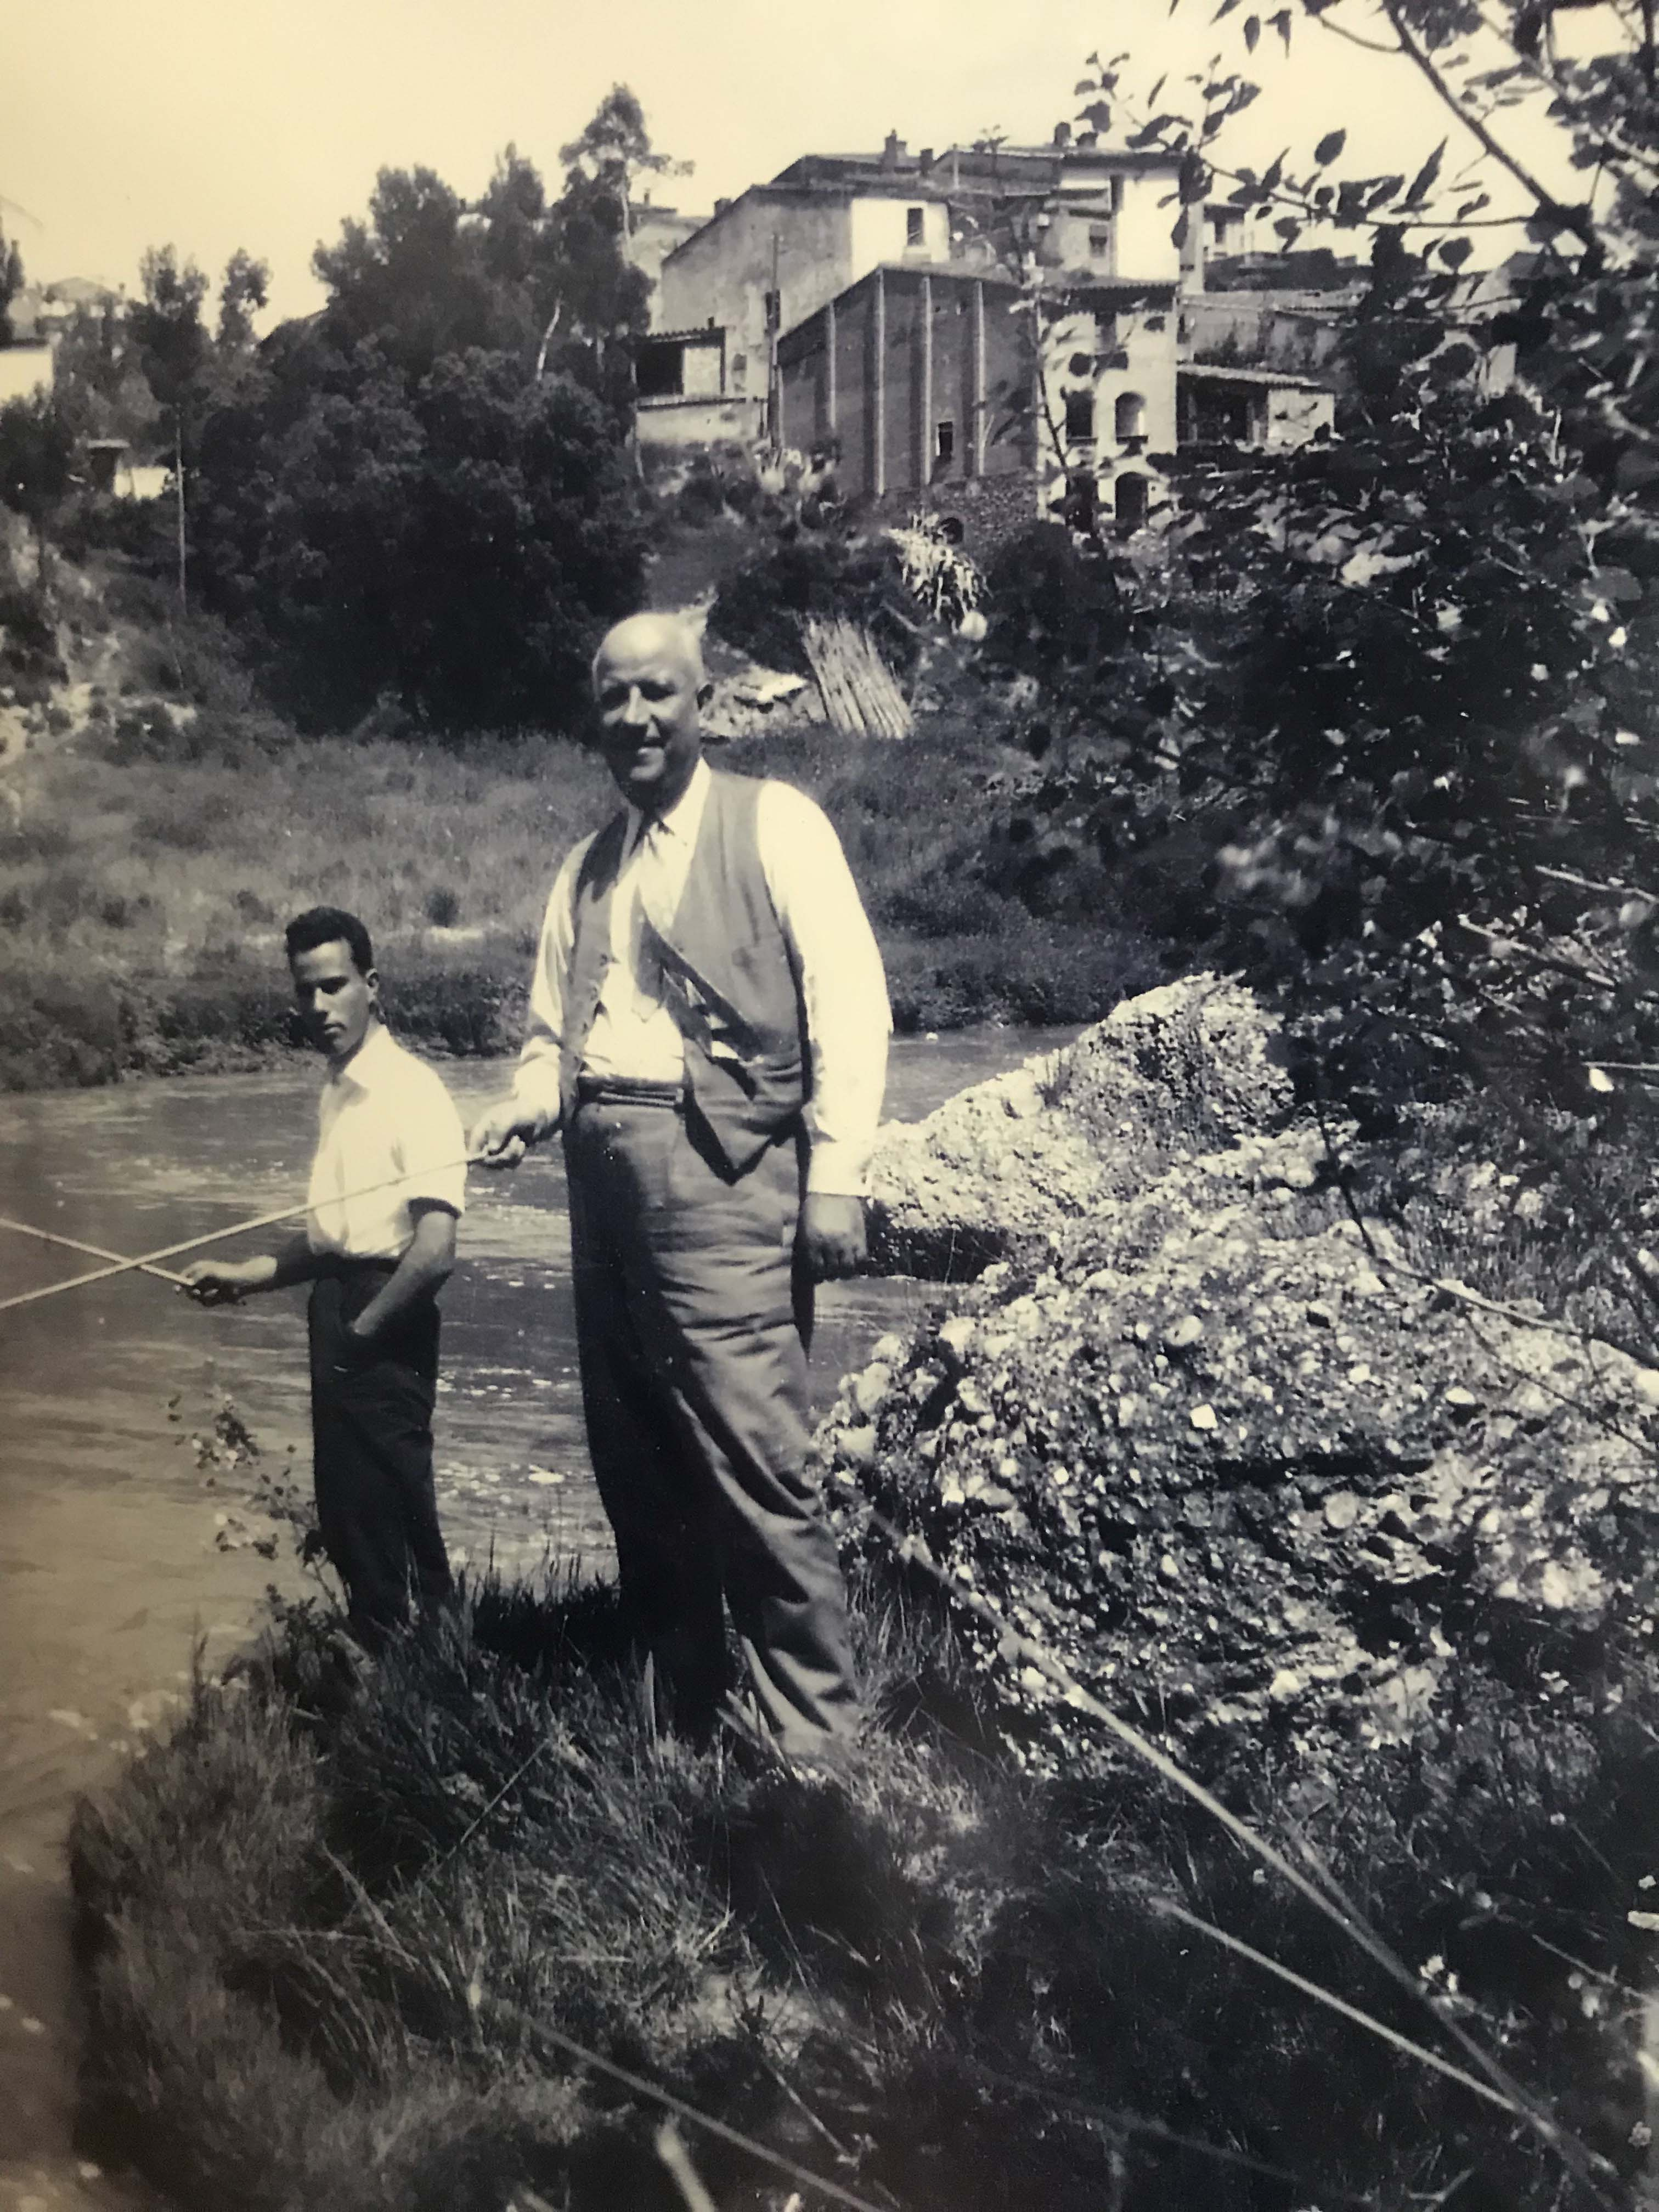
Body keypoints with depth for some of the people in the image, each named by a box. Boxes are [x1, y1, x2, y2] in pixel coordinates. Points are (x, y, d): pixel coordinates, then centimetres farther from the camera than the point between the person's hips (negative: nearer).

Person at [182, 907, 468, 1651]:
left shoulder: (412, 1092, -16)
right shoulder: (336, 1092, 11)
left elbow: (435, 1252, -24)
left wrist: (361, 1333, -14)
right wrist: (248, 1275, 14)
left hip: (386, 1335, -9)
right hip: (337, 1315, 9)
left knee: (389, 1525, 0)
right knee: (348, 1520, 17)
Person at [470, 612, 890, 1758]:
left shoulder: (772, 824, 1)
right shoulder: (586, 867, 20)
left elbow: (851, 1004, -6)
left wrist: (836, 1177, -14)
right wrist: (532, 1101, 2)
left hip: (723, 1167, -7)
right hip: (607, 1171, 7)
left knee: (754, 1464, -10)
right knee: (636, 1464, 11)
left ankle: (816, 1739, 4)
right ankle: (675, 1723, 25)